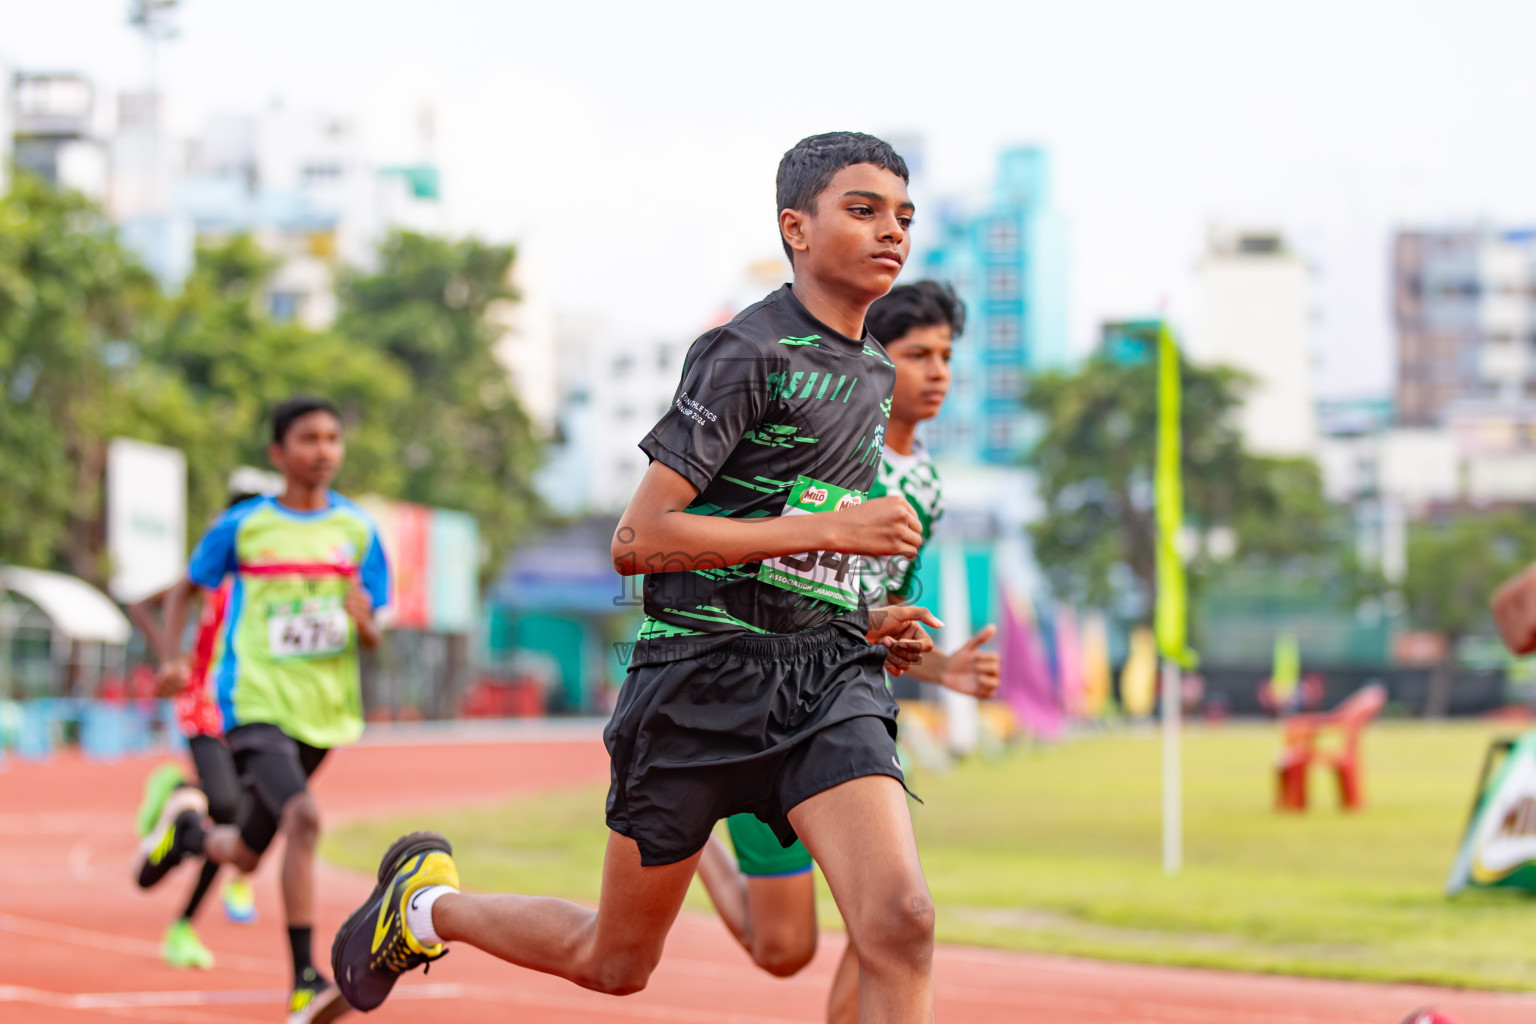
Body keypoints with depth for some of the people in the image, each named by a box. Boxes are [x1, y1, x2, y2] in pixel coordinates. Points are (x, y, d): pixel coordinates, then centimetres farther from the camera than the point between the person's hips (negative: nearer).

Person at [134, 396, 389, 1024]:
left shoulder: (358, 531, 5)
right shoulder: (242, 526, 0)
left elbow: (373, 640, 8)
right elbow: (188, 588, 15)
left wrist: (364, 622, -15)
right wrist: (174, 657, 2)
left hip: (323, 712, 4)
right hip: (255, 705, -4)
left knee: (245, 855, 11)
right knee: (303, 817, -27)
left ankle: (187, 832, 47)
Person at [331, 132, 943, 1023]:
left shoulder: (875, 373, 14)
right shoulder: (747, 353, -12)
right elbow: (639, 539, -18)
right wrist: (827, 529, -20)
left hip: (829, 680, 6)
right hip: (703, 675, -5)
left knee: (900, 919, -20)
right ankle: (427, 901, 39)